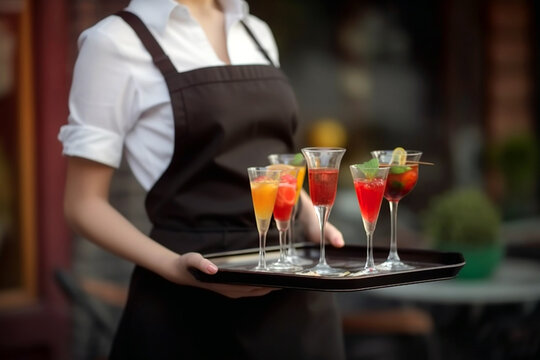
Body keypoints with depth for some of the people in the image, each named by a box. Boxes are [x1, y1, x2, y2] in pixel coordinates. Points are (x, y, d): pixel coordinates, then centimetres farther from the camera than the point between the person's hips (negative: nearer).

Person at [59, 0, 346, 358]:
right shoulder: (117, 41, -7)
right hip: (187, 302, -5)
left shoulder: (256, 33, 11)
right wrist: (174, 267, -22)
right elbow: (85, 203, -7)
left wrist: (311, 221, 1)